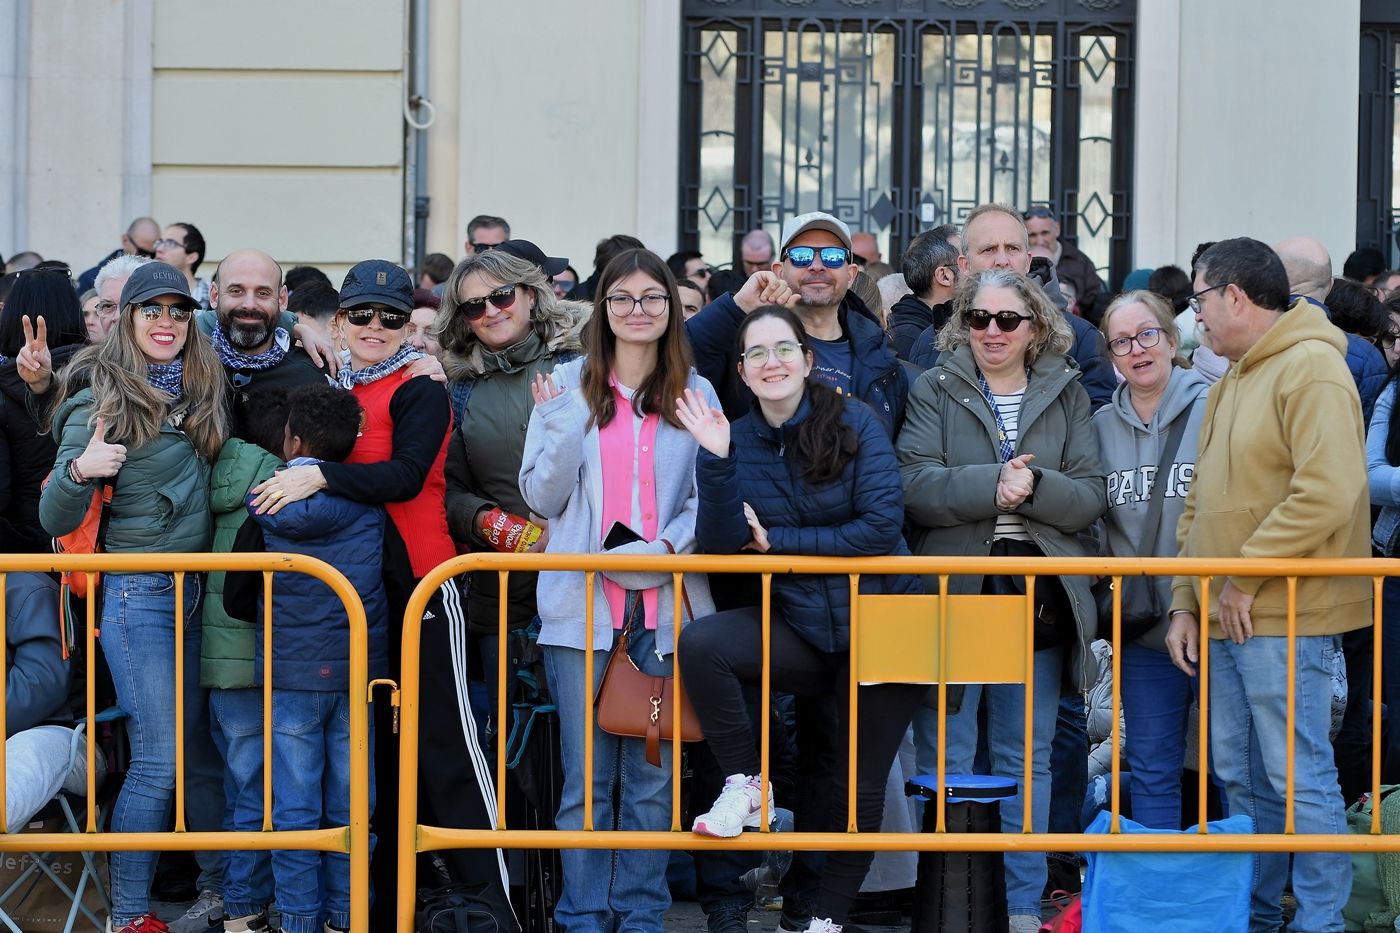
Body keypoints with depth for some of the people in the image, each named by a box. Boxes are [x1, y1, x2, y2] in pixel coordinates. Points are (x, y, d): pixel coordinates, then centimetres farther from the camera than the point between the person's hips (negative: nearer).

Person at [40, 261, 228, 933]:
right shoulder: (101, 397, -9)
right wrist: (79, 469, -33)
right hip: (136, 593, -6)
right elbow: (55, 520, -11)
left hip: (193, 592, 6)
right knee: (159, 758, -10)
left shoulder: (200, 392, 8)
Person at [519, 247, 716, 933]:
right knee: (587, 775, 0)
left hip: (666, 607, 1)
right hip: (583, 606, -1)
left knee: (653, 773, 5)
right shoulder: (567, 386, 6)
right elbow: (542, 497, 4)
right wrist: (560, 425, -12)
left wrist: (666, 548, -11)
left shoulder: (694, 394, 8)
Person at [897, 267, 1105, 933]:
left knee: (1026, 759, 9)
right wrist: (992, 484, -21)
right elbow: (916, 485, -9)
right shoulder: (935, 391, 4)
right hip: (953, 594, -2)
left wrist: (1033, 486, -17)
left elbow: (1090, 498, 0)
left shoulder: (1067, 397, 9)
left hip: (1039, 597, 2)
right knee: (945, 761, 2)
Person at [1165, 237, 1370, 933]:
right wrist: (1186, 602, 13)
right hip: (1224, 618, 9)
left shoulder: (1311, 369, -12)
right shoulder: (1228, 383, 18)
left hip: (1285, 619, -9)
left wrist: (1245, 578, -17)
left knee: (1298, 778, -6)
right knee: (1239, 777, 14)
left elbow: (1327, 494, -22)